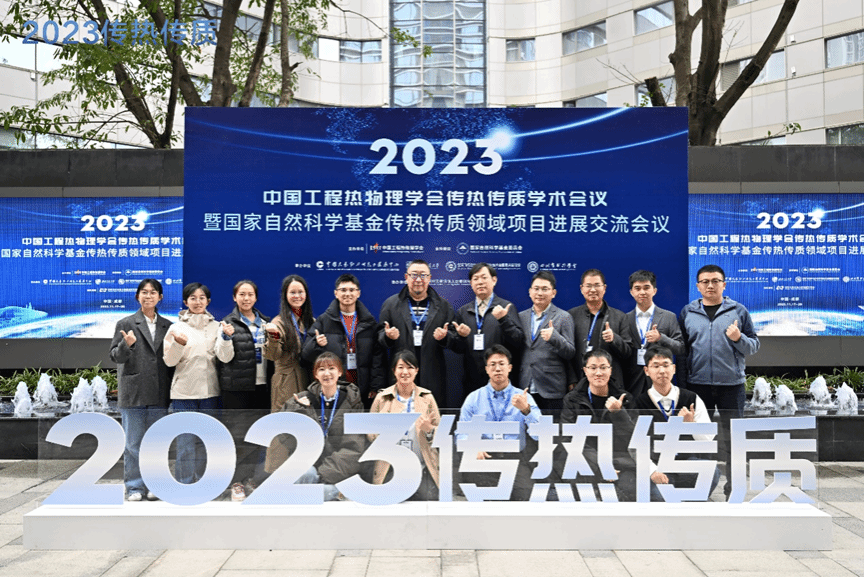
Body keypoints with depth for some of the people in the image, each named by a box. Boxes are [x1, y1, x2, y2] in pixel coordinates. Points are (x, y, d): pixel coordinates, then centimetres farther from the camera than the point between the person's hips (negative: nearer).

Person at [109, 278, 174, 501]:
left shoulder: (167, 326, 10)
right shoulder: (125, 324, 3)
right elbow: (115, 356, -1)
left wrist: (172, 390, 5)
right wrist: (126, 345, -22)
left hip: (159, 395, 2)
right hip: (133, 393, -2)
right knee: (133, 442, 3)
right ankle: (134, 487, 13)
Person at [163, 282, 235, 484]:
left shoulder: (216, 326, 6)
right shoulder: (177, 327, 3)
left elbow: (225, 357, -6)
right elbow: (169, 361, -2)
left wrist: (226, 338, -24)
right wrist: (178, 344, -21)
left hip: (209, 392, 2)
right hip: (184, 392, -2)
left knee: (203, 441, 10)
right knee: (186, 442, -3)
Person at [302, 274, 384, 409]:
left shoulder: (369, 322, 9)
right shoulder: (323, 321, 5)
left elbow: (378, 356, 7)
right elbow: (306, 355, 4)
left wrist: (376, 387, 0)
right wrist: (317, 344, -18)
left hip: (363, 390, 1)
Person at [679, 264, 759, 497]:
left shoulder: (738, 311, 7)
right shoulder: (687, 312, 8)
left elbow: (754, 345, 7)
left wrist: (739, 338, -14)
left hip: (731, 382, -1)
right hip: (698, 383, 1)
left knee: (732, 434, 4)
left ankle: (733, 484, 16)